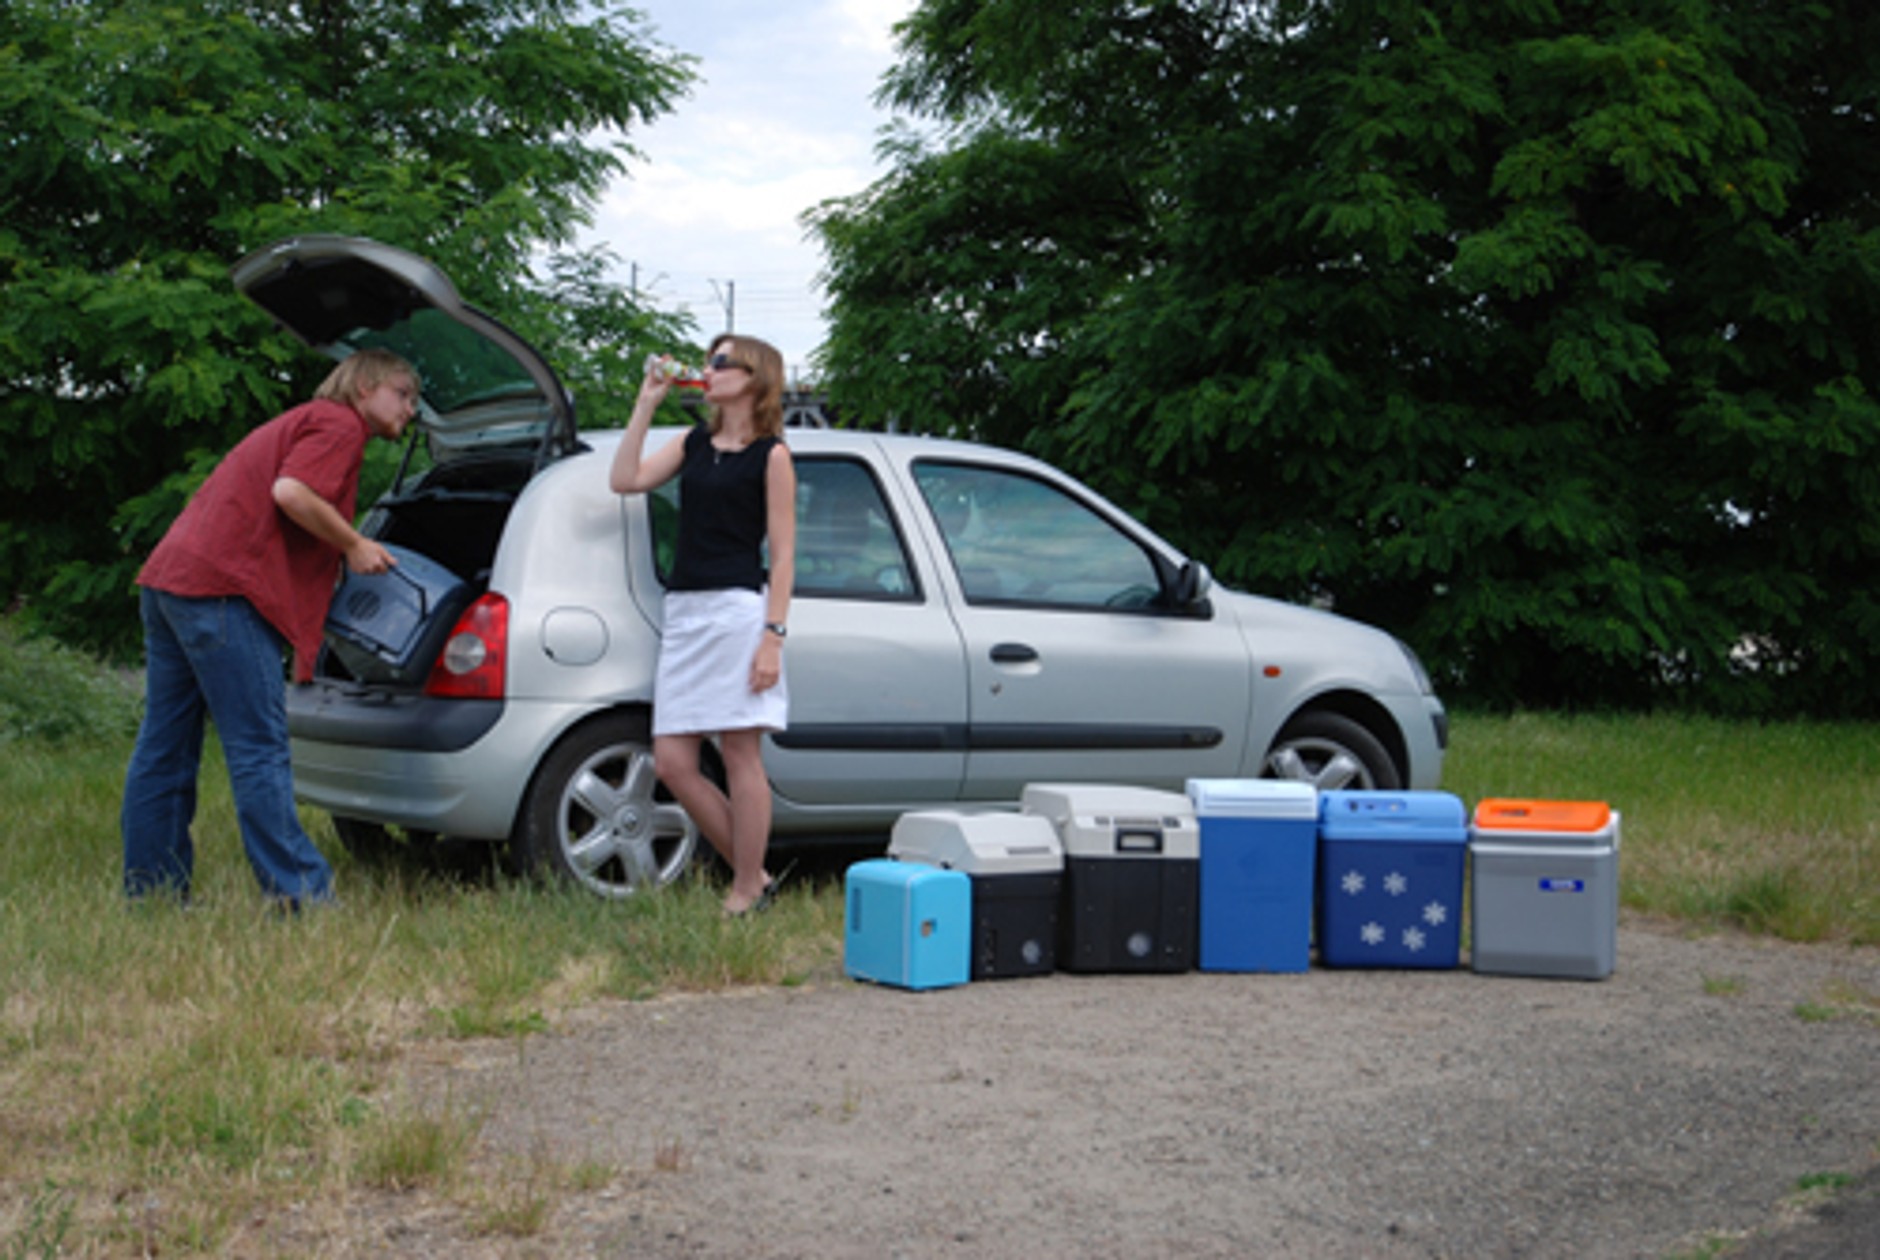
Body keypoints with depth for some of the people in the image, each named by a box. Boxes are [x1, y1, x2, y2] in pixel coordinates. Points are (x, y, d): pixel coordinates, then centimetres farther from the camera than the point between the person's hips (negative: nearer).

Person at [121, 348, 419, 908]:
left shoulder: (301, 422, 28)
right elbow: (290, 491, -17)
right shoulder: (340, 425, -2)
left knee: (164, 749, 11)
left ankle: (150, 894, 17)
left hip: (168, 575, 10)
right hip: (221, 588, -10)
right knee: (258, 750, -10)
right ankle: (298, 894, -9)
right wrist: (354, 545, -6)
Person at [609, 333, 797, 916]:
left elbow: (782, 556, -5)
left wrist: (773, 637, -13)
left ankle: (746, 892, 6)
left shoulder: (771, 455, 0)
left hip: (738, 609, -7)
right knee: (672, 762, 2)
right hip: (684, 611, 7)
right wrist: (646, 403, 6)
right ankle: (754, 875, 13)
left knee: (739, 754, -3)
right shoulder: (695, 443, 18)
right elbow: (625, 479, 6)